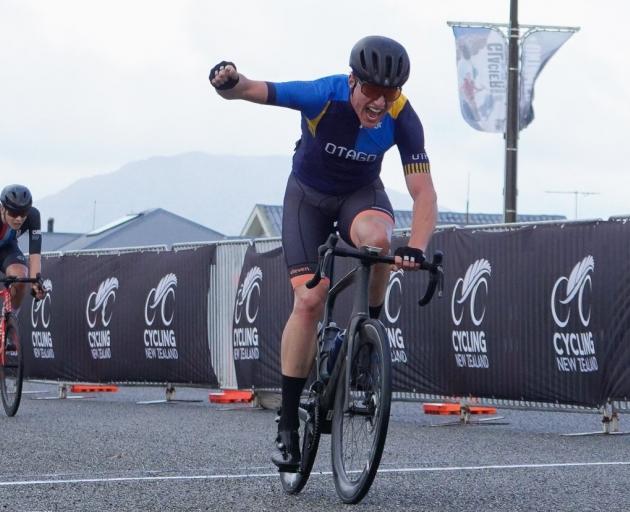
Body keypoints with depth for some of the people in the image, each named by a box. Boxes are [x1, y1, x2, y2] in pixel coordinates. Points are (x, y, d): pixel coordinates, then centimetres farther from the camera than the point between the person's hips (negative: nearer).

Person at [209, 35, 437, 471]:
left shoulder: (402, 119, -27)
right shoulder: (323, 96, -31)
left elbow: (424, 193, -26)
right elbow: (250, 90, -32)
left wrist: (416, 249, -42)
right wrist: (229, 82, -57)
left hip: (361, 193, 1)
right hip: (309, 195, -1)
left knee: (377, 240, -36)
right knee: (309, 301, -14)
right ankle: (288, 425, -5)